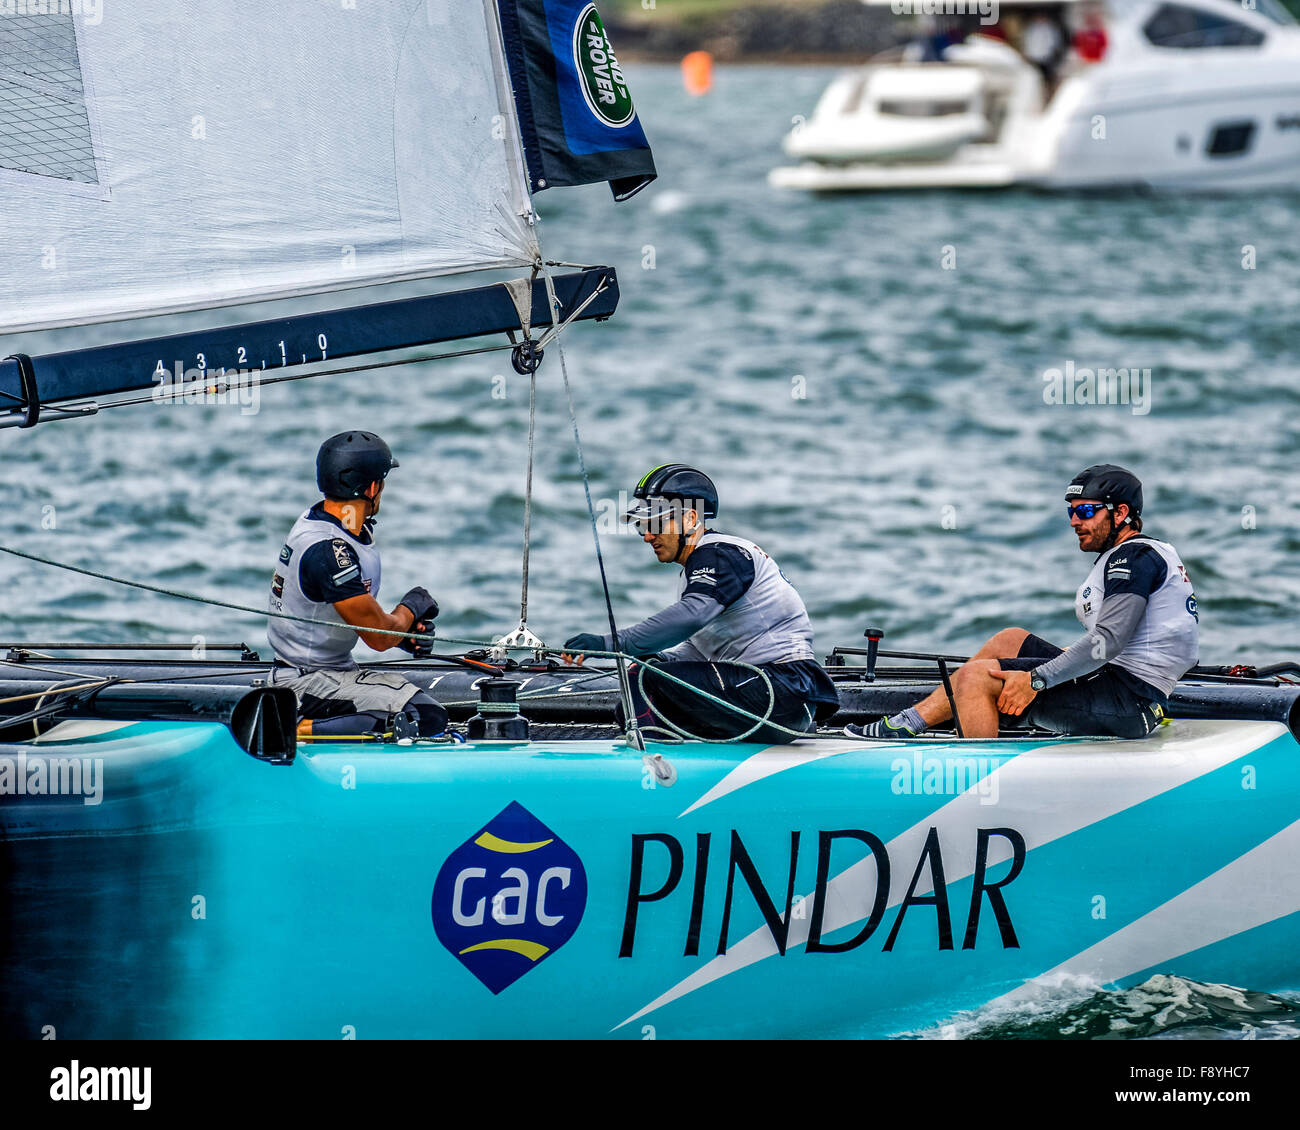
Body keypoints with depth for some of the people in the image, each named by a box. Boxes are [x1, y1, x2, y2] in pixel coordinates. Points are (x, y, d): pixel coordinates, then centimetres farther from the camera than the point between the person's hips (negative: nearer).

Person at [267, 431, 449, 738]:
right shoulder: (327, 551, -25)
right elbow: (379, 637, -20)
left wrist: (402, 631, 2)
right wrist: (412, 607, 1)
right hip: (310, 683, -11)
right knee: (427, 719, -24)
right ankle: (299, 729, -19)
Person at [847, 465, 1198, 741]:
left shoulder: (1135, 557, -11)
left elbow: (1109, 641, -22)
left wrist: (1036, 680, -22)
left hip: (1127, 698, -11)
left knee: (975, 677, -15)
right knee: (1010, 640, 21)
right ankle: (911, 723, 18)